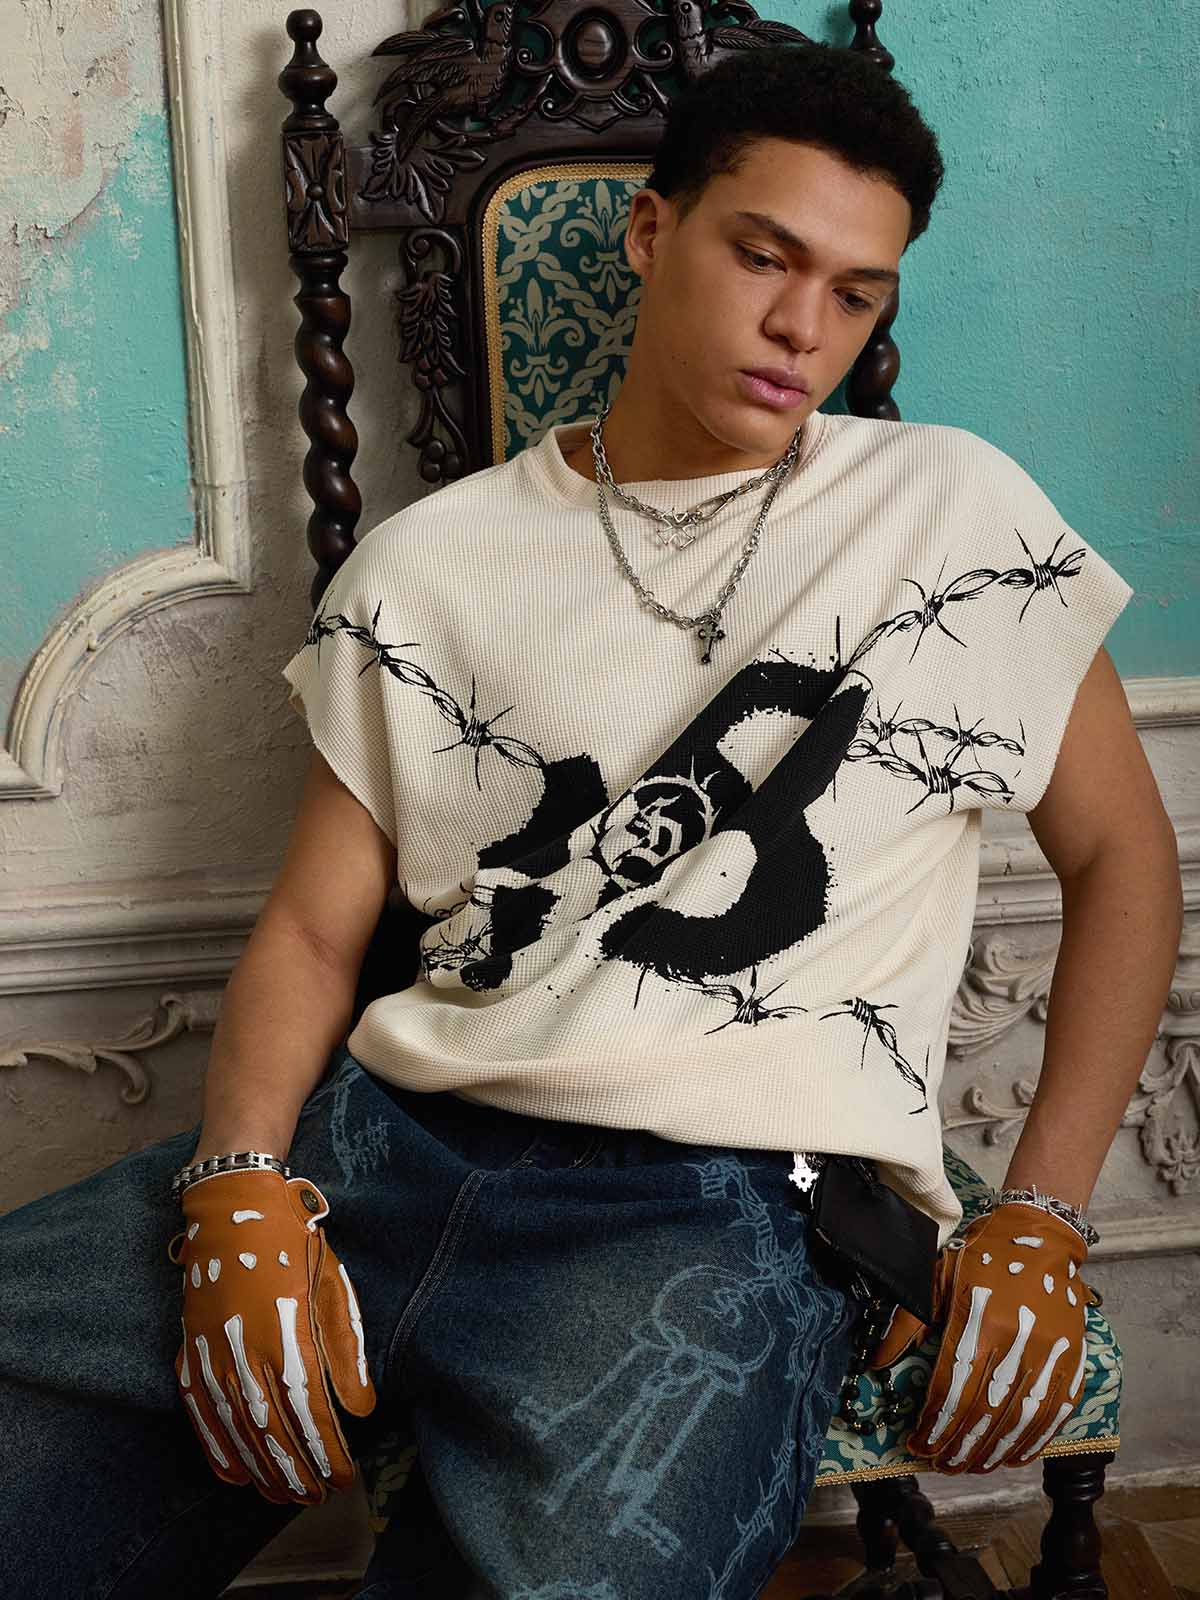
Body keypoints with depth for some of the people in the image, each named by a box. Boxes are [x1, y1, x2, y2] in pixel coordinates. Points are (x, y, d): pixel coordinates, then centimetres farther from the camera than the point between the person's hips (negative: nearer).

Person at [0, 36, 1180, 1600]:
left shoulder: (956, 514, 10)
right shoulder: (427, 564, 14)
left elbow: (1123, 854, 16)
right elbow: (311, 930, 13)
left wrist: (1041, 1218, 4)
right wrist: (243, 1187, -7)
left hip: (731, 1195, -2)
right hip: (393, 1133, 3)